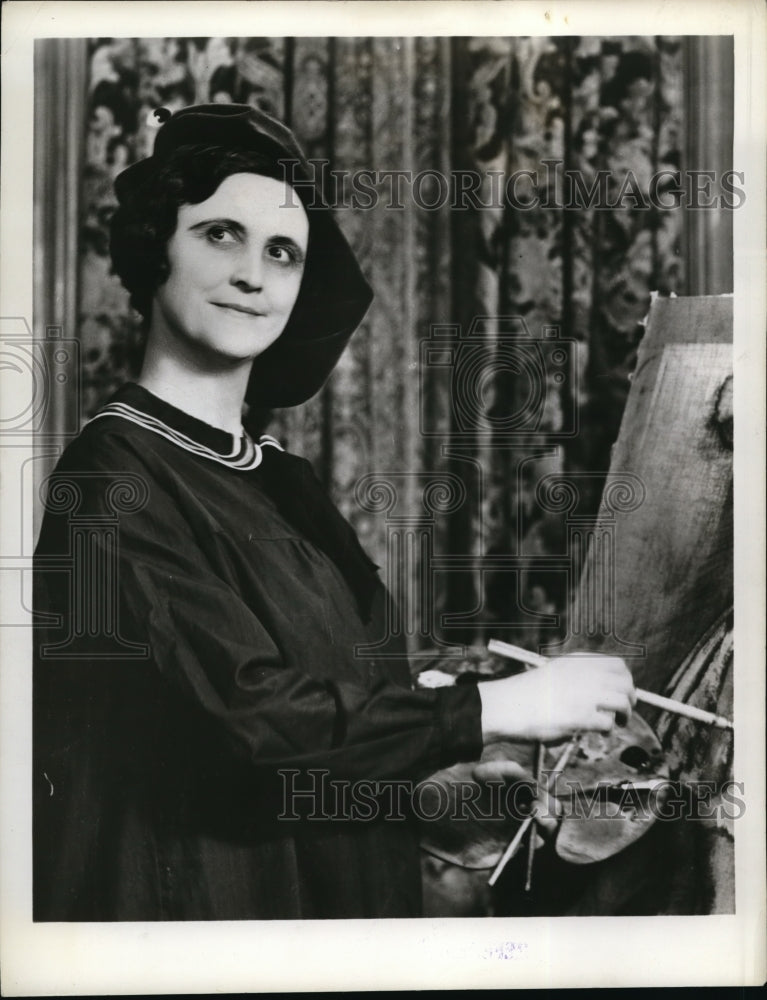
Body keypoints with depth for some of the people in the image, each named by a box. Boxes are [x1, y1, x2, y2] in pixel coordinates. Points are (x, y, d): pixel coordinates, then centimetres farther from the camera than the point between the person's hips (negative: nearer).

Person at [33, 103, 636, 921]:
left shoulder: (285, 484, 6)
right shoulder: (112, 484, -18)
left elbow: (347, 680, 10)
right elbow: (248, 709, -25)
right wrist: (498, 708, -20)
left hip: (337, 883, 8)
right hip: (192, 891, -7)